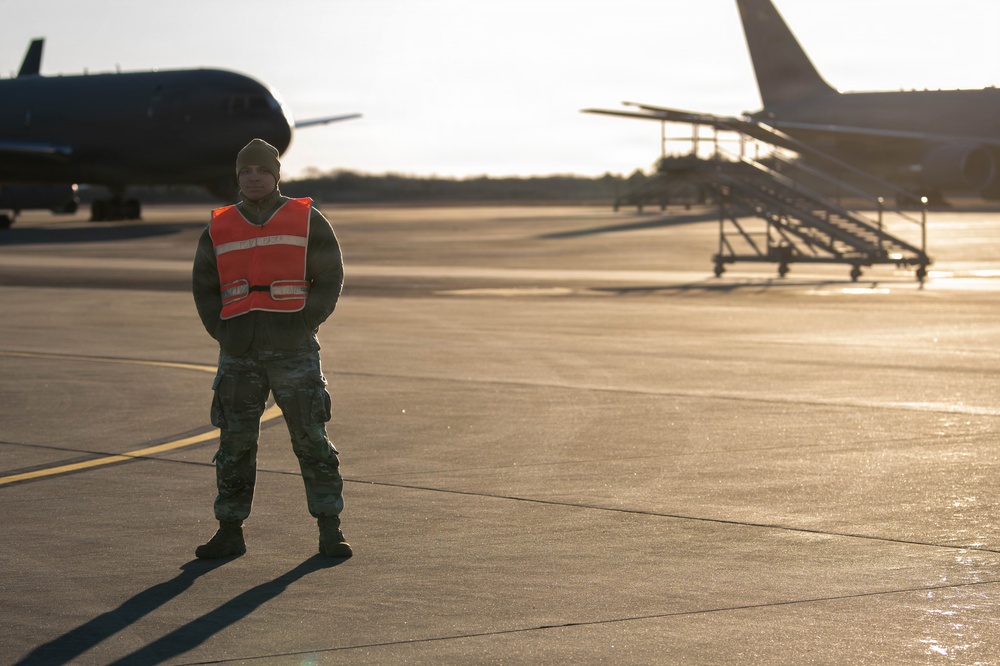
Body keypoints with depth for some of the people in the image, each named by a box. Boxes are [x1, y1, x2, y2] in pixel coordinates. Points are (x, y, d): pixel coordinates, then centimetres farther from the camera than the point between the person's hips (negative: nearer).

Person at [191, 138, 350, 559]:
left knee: (312, 441, -3)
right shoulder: (219, 229, 9)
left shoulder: (308, 221, 3)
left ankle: (330, 532, 5)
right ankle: (230, 532, 11)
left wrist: (304, 326, -10)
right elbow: (203, 285, 13)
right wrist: (222, 333, -1)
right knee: (234, 445, 3)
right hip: (239, 356, 2)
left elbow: (330, 277, 1)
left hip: (294, 350, -2)